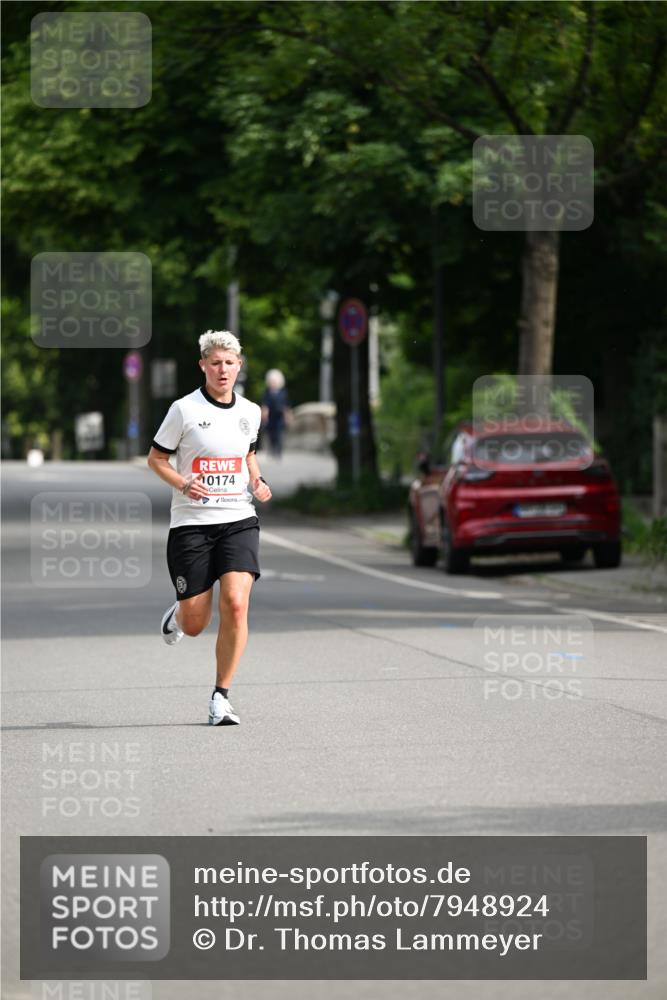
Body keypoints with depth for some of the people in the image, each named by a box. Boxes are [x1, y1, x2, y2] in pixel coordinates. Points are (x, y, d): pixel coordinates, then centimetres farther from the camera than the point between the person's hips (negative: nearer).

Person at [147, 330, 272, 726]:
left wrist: (256, 481, 5)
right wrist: (183, 484, -15)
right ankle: (178, 614, 41)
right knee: (195, 625, 0)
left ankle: (221, 695, -5)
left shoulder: (250, 412, 7)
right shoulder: (184, 410, -5)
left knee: (236, 603, -19)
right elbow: (156, 458, 3)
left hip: (238, 520, 2)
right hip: (191, 524, -2)